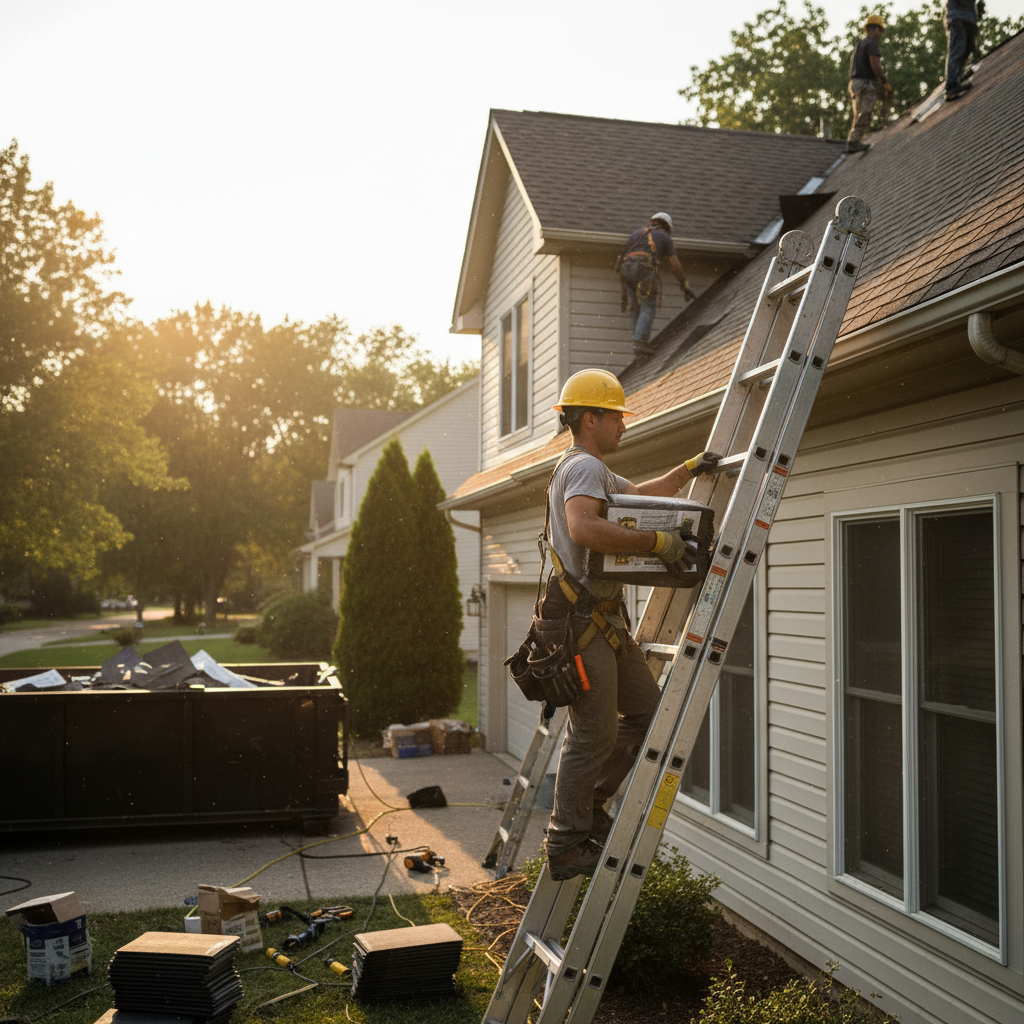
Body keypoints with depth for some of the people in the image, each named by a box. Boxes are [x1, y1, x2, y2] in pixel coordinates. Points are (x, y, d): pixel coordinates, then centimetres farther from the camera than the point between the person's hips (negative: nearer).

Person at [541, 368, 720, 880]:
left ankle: (587, 804, 23)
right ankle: (566, 846, 5)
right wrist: (659, 541, -29)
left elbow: (640, 493, 40)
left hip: (606, 619, 11)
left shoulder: (593, 470, 22)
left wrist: (689, 469, 33)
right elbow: (584, 530, -33)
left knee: (645, 710, 13)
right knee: (593, 733, -6)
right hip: (583, 620, -11)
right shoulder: (584, 466, -13)